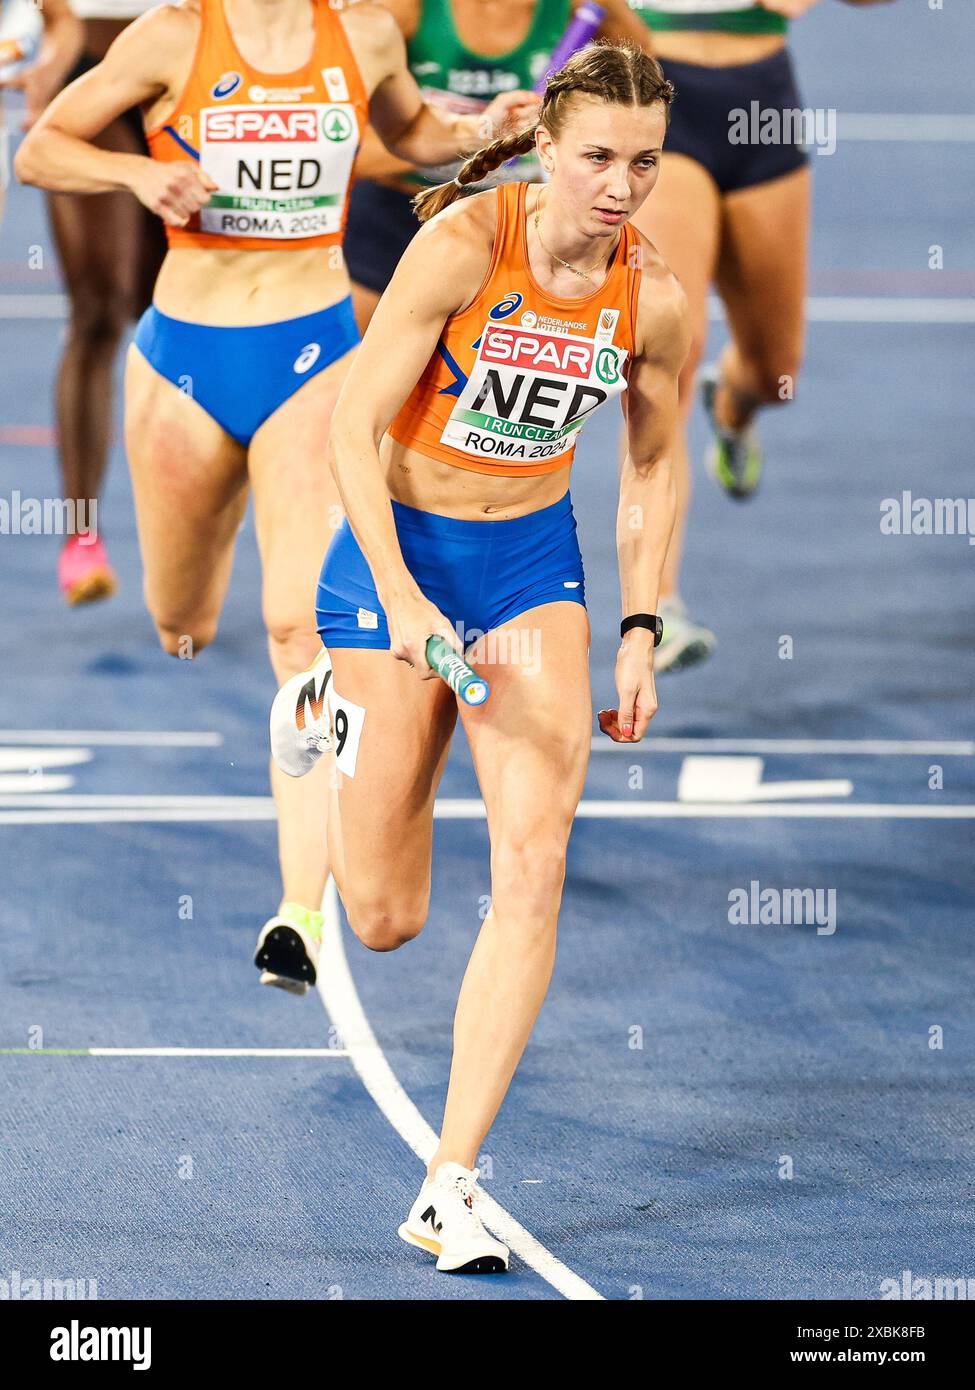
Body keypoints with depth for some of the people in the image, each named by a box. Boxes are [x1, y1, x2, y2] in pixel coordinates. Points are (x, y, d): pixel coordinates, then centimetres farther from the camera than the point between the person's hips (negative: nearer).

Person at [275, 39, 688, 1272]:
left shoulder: (653, 300, -8)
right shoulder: (463, 245, -21)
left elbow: (651, 474, 8)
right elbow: (353, 428, -17)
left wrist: (641, 635, 1)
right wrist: (399, 599, -26)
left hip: (533, 565, 3)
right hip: (398, 550, -3)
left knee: (532, 870, -15)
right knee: (384, 921, 2)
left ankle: (447, 1192, -12)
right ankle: (337, 713, 39)